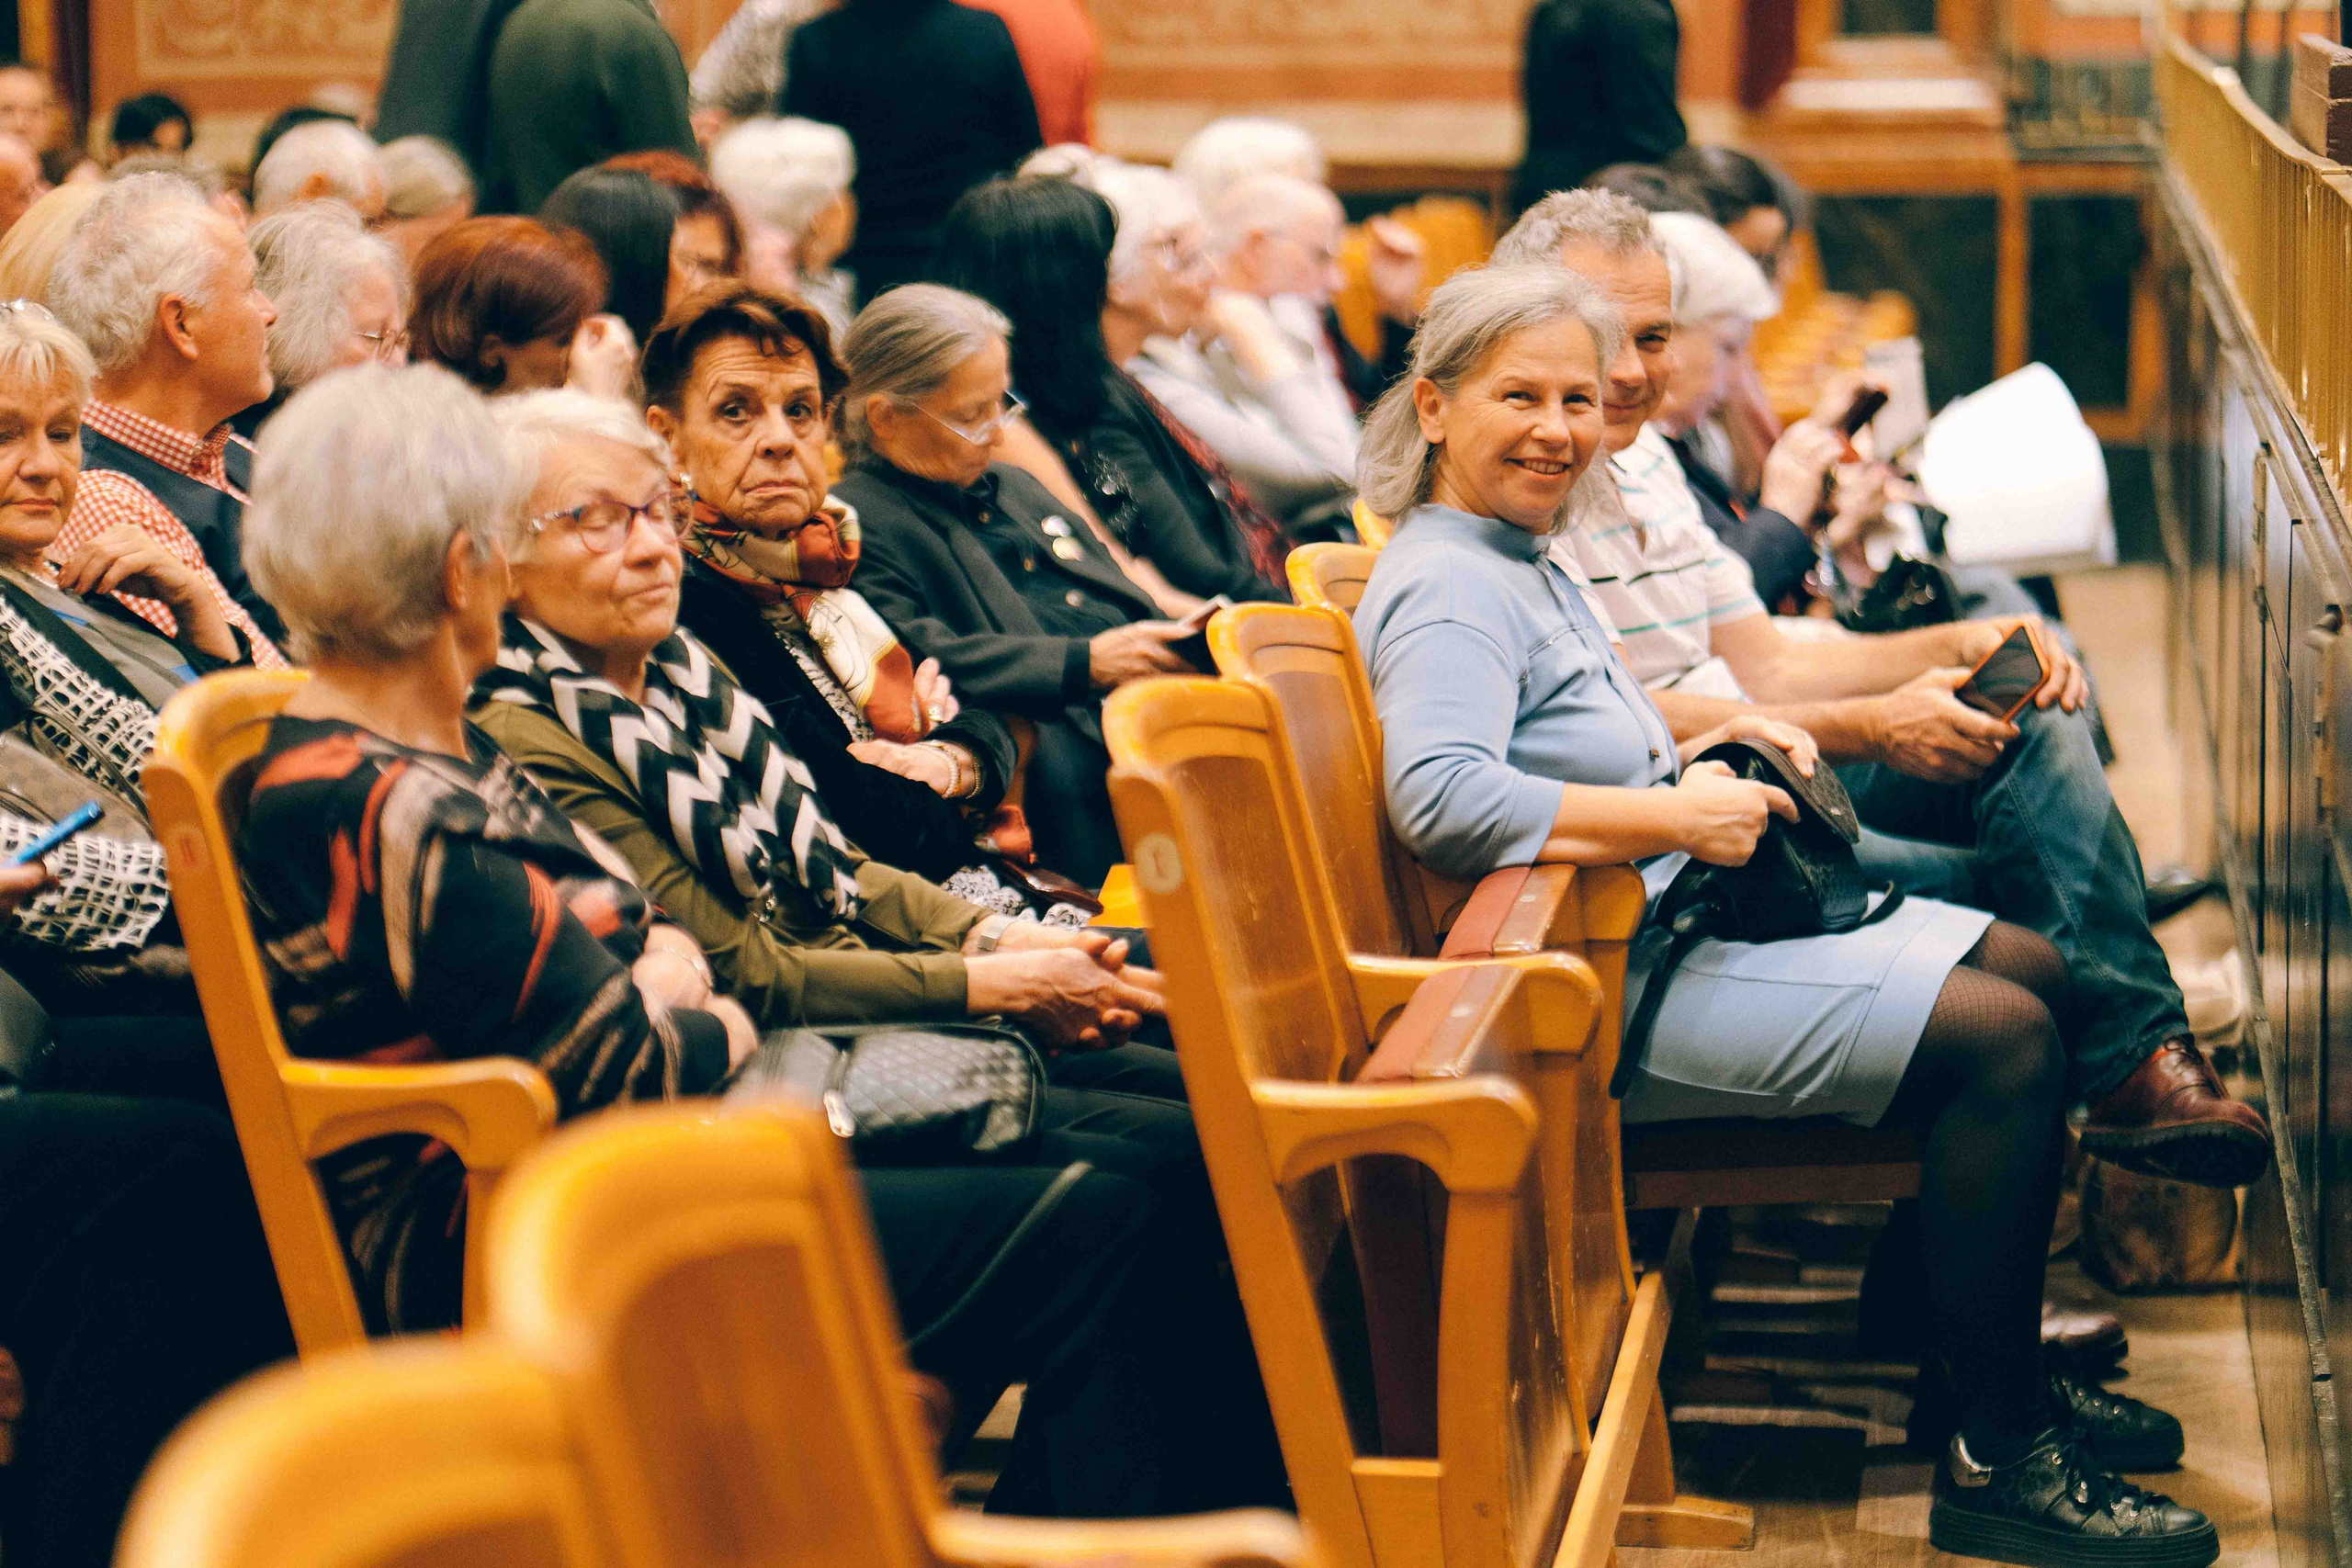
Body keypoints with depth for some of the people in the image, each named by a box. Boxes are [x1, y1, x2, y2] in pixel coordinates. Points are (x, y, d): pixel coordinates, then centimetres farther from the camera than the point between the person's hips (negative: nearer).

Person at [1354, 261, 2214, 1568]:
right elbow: (1441, 796, -34)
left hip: (1676, 920, 11)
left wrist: (1713, 740, 11)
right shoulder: (1446, 589, -18)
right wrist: (1680, 816, -28)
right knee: (2004, 1037, -17)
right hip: (1611, 991, -11)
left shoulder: (1524, 558, 14)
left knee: (2034, 969, 12)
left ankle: (1995, 1346, 21)